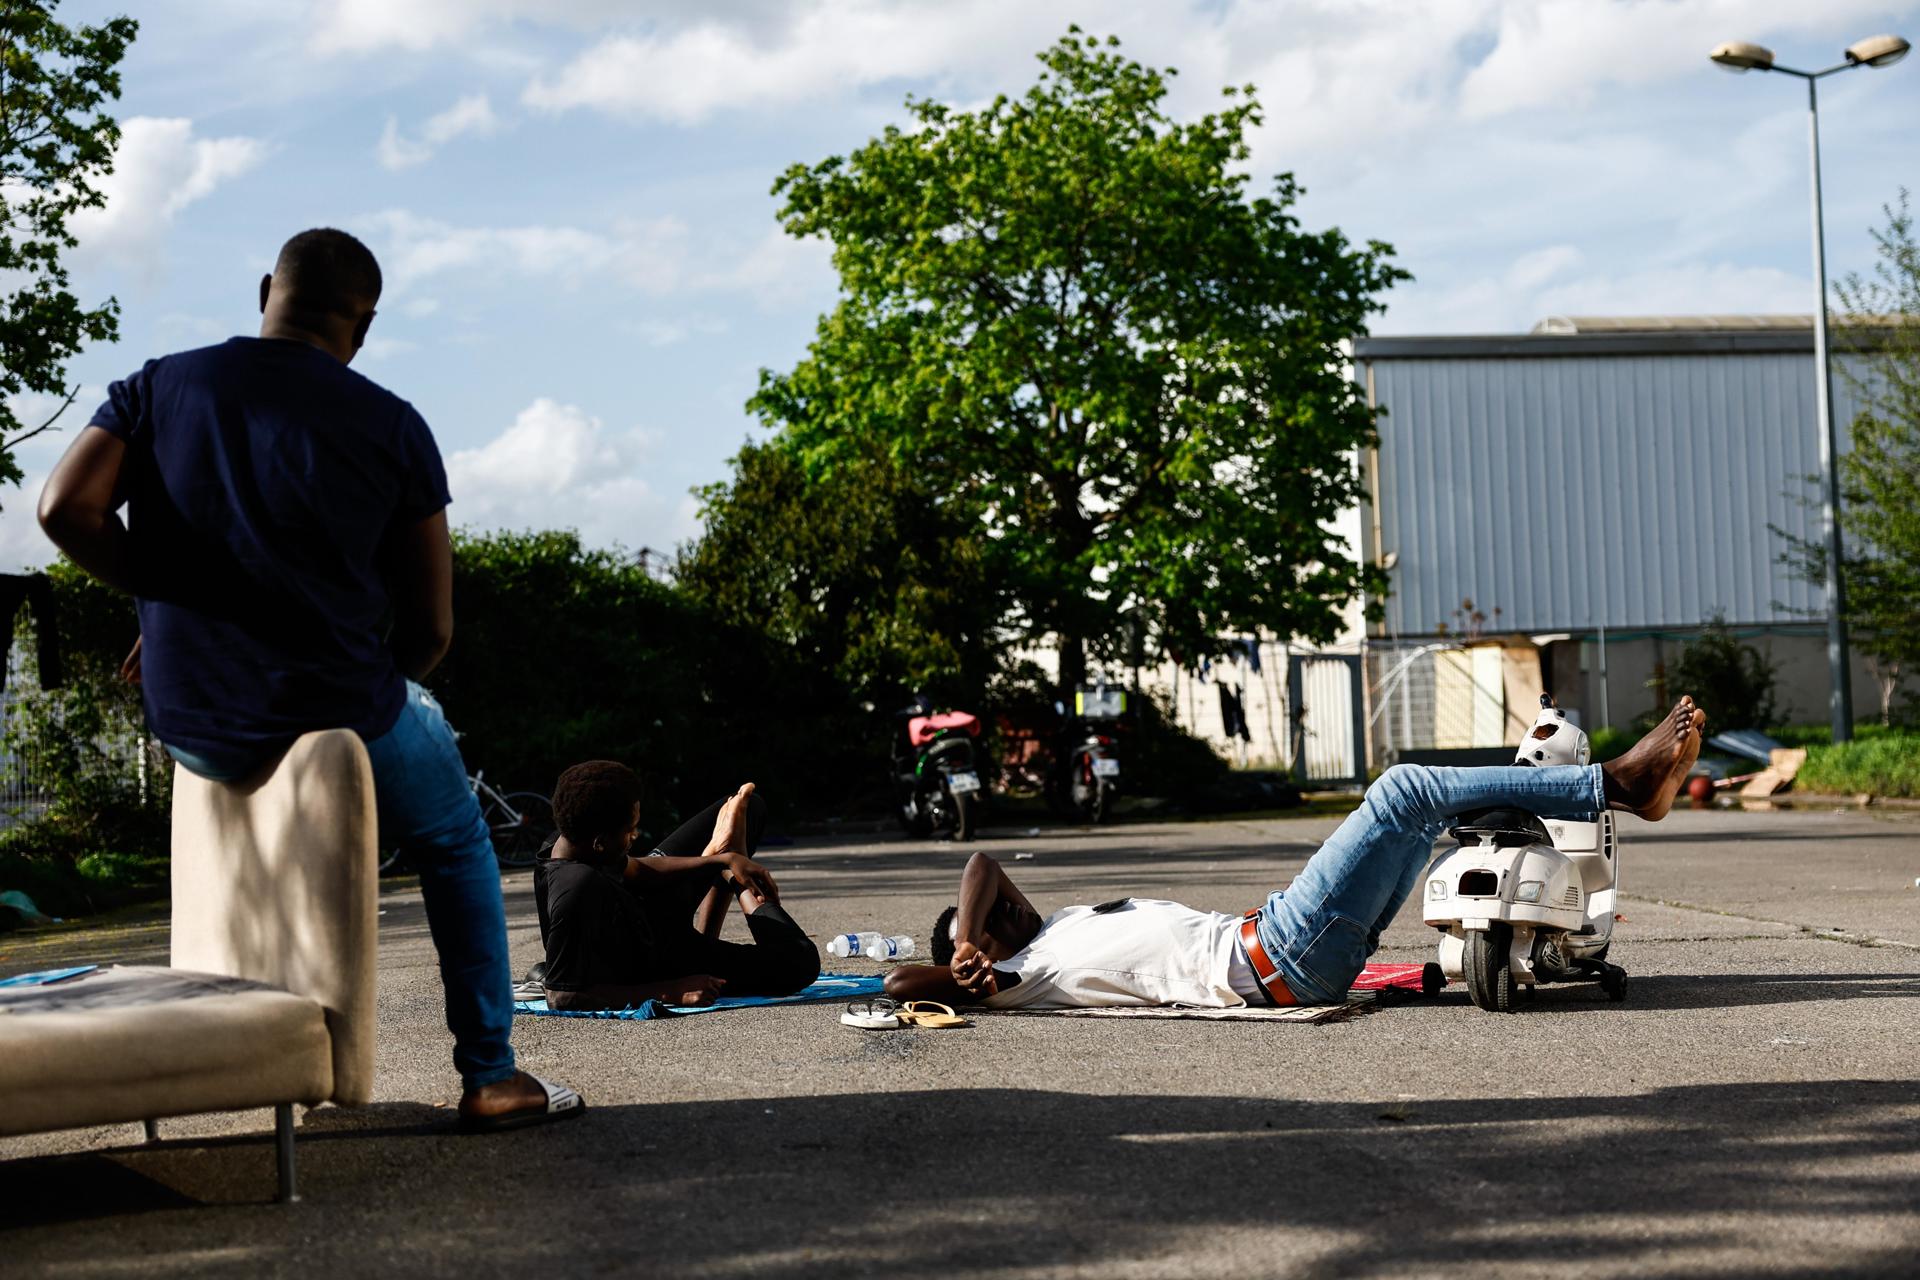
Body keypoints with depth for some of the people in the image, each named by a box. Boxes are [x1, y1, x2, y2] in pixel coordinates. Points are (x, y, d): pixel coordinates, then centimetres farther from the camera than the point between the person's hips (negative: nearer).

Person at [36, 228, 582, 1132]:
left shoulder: (155, 389, 2)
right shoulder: (391, 427, -5)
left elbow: (66, 509, -12)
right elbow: (430, 630, -4)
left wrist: (158, 594, 5)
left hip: (189, 725, 4)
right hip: (332, 713, -4)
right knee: (455, 841, 25)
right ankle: (491, 1076, 20)